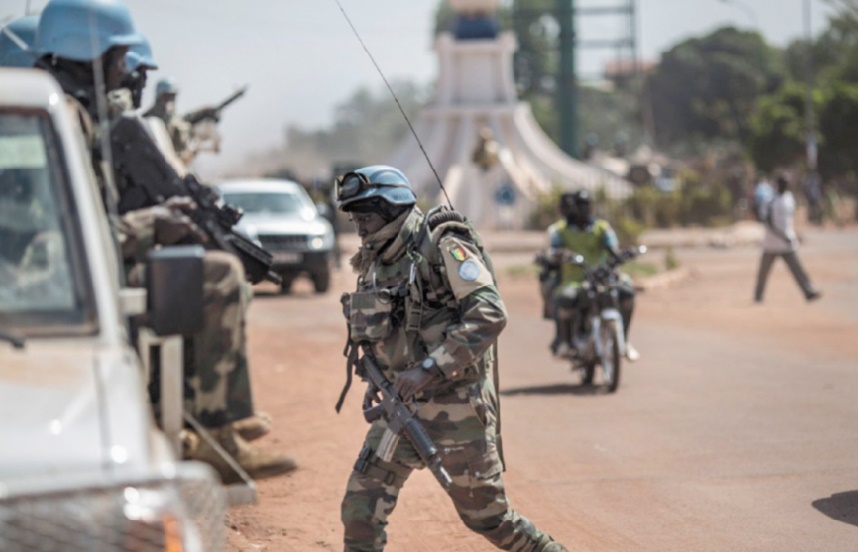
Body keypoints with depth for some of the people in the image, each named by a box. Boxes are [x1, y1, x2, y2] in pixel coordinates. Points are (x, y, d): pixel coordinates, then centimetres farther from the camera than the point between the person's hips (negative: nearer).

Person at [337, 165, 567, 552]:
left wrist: (428, 370, -28)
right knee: (362, 508, -2)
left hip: (457, 406, -7)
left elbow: (489, 315, -25)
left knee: (486, 515, 4)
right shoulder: (374, 263, 9)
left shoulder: (443, 248, -14)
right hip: (402, 406, 7)